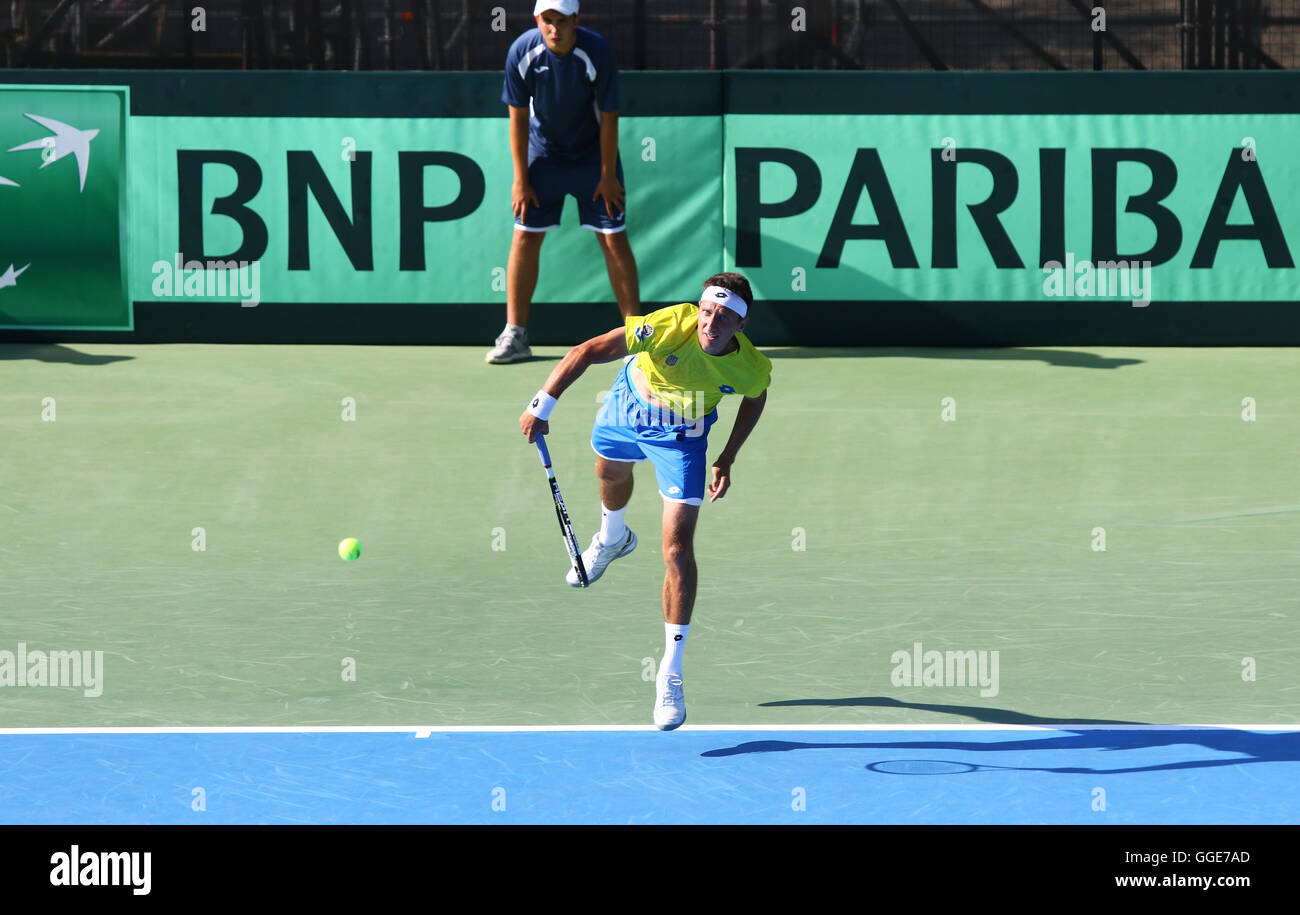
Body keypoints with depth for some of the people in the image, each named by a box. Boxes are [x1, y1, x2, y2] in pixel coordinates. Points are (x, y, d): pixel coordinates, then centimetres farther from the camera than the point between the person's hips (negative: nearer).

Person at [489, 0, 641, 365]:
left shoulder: (597, 53, -25)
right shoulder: (522, 52, -18)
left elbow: (608, 118, -16)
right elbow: (518, 117, -9)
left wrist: (608, 175, -11)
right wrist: (521, 178, -7)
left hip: (593, 156, -2)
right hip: (543, 154, 2)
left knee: (614, 238, -4)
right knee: (525, 235, -3)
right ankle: (514, 334, 3)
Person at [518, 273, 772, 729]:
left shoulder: (751, 368, -31)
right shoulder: (670, 327, -39)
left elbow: (755, 400, -3)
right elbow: (587, 352, -32)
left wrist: (727, 458, -7)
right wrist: (543, 405, -35)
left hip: (681, 438, -1)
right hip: (627, 408, 1)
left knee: (678, 549, -12)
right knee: (610, 472, 34)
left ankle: (670, 673, -4)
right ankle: (613, 538, 74)